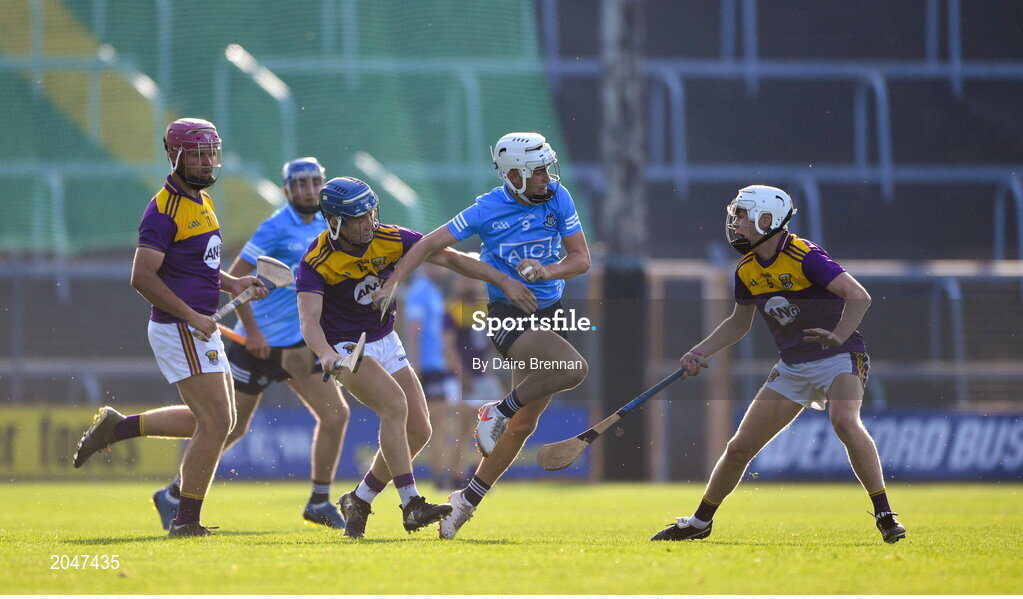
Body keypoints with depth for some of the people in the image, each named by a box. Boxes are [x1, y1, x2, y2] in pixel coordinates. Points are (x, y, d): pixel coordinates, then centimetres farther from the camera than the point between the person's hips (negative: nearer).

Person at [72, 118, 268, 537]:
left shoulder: (202, 201, 14)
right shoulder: (165, 210, -16)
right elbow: (142, 277, -22)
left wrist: (231, 283, 10)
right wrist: (192, 317, -22)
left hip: (201, 329, 10)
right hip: (179, 330, -10)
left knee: (214, 420, 17)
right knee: (216, 422, -9)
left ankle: (117, 427, 24)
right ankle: (186, 521, -1)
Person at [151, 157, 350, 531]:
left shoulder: (324, 224, 6)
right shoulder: (277, 228, -16)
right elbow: (234, 278, -18)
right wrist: (252, 331, -20)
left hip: (300, 345, 6)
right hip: (259, 342, -6)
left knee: (335, 415, -6)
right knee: (230, 427, 0)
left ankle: (319, 503, 6)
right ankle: (173, 495, 17)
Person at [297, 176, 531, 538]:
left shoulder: (390, 239, -10)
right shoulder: (317, 261, -22)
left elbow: (449, 258, -7)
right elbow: (309, 319, -33)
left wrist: (503, 281, -14)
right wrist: (325, 354, -54)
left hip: (386, 342, 6)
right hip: (346, 349, -6)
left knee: (418, 430, -2)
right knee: (395, 403, -29)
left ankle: (359, 501, 14)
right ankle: (411, 505, -29)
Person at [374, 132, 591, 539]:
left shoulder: (558, 199, 1)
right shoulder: (488, 210, -9)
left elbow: (581, 259, 2)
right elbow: (431, 244, -3)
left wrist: (546, 271, -18)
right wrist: (393, 282, -11)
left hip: (549, 313, 5)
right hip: (507, 315, -5)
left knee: (524, 424, 5)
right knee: (573, 369, -29)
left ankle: (469, 499, 17)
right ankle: (497, 413, -8)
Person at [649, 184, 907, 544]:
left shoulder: (804, 257, -19)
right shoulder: (747, 270, 4)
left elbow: (859, 296, -27)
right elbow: (739, 323, 21)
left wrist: (838, 335, -43)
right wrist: (699, 353, 10)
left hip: (839, 357, -7)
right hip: (792, 366, 7)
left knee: (844, 421, -35)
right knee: (740, 447, 5)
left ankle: (884, 514, -26)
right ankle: (700, 522, 24)